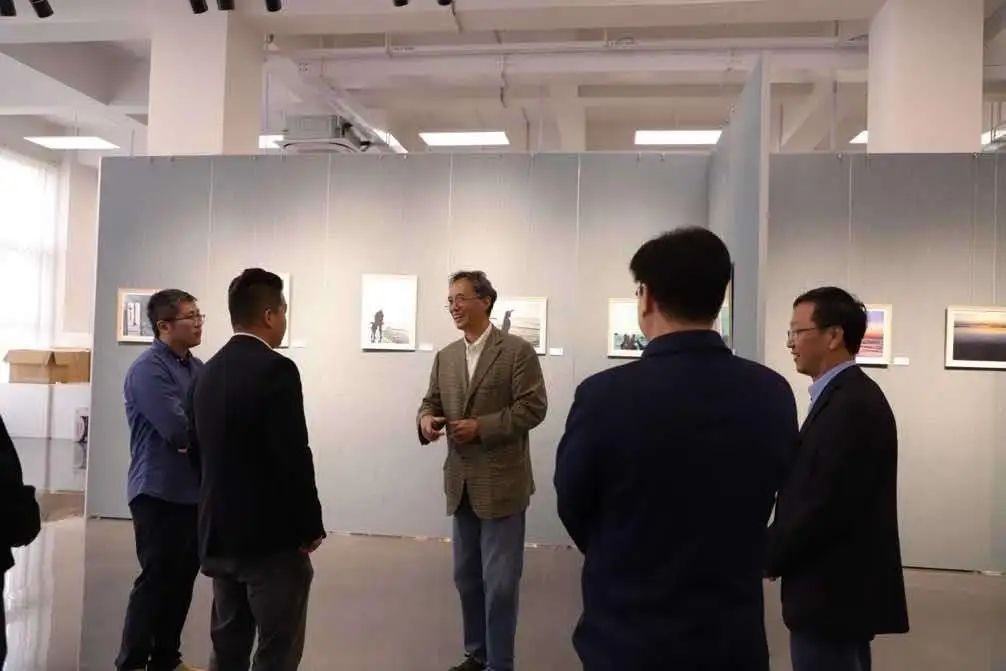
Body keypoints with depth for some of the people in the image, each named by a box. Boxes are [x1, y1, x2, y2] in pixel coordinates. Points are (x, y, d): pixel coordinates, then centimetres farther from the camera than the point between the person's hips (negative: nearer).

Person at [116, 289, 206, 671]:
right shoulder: (148, 369, -14)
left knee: (183, 577, 14)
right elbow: (178, 429, -23)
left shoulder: (199, 368, 10)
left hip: (193, 490, 7)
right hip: (160, 492, -7)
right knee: (156, 579, 1)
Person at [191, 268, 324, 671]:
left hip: (219, 533, 8)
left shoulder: (209, 371, 8)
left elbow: (203, 450, 14)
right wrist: (311, 528, -9)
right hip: (271, 536, -8)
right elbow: (294, 458, -20)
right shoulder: (276, 369, -17)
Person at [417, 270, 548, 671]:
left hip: (501, 483, -6)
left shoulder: (517, 351, -8)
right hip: (462, 483, 6)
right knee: (467, 576, 17)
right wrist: (426, 418, -11)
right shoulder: (446, 357, 10)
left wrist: (481, 427, -20)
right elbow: (432, 401, 13)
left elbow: (533, 407, -14)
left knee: (500, 581, 0)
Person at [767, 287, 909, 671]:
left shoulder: (853, 405, -21)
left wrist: (764, 556, -13)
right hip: (840, 588, 10)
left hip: (834, 593, -10)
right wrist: (770, 548, 5)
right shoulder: (845, 396, 10)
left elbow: (827, 507, -25)